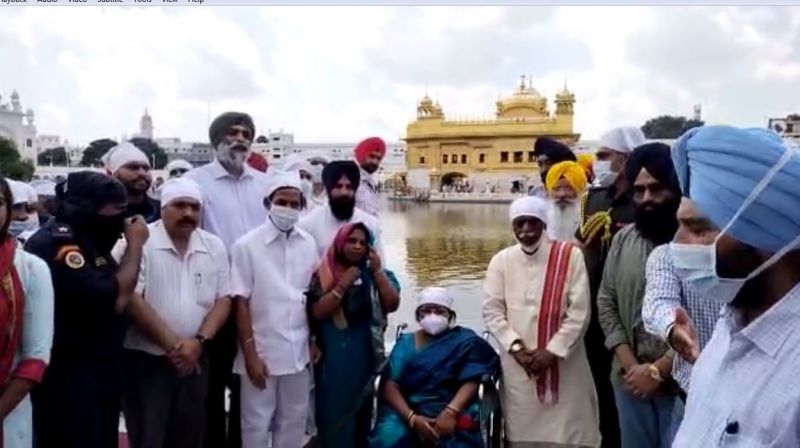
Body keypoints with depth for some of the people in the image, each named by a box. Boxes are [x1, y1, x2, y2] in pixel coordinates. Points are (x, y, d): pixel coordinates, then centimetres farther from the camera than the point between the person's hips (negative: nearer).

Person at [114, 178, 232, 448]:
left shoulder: (214, 247, 4)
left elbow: (223, 300, 4)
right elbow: (131, 300, -15)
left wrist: (199, 341, -11)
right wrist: (172, 344, -15)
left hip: (195, 361, 4)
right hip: (145, 360, -4)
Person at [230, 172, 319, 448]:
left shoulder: (309, 244, 2)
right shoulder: (247, 245, -9)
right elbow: (241, 303, -9)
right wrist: (251, 354, -11)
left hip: (299, 352, 4)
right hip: (262, 352, -3)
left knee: (293, 423, 15)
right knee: (256, 425, 8)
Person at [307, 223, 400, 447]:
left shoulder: (374, 273, 6)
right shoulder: (323, 275, -3)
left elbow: (392, 304, -4)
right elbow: (317, 312, -13)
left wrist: (378, 270, -11)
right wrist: (344, 284, -18)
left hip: (364, 355, 3)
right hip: (332, 357, -3)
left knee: (360, 411, 11)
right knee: (333, 413, 0)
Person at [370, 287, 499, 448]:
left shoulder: (465, 341, 10)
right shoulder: (405, 342, 14)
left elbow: (471, 382, -5)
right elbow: (389, 384, 2)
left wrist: (450, 413, -22)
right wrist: (412, 418, -15)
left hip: (453, 414, -1)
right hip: (407, 413, 2)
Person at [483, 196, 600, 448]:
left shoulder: (570, 255, -3)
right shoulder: (501, 261, 4)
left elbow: (579, 311, -7)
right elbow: (492, 310, 2)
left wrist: (552, 351, -11)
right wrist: (516, 347, -10)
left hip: (564, 362, -2)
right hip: (517, 363, 2)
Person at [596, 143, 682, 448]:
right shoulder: (623, 239, 5)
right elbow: (606, 303, 6)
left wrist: (658, 370, -13)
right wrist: (629, 365, -4)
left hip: (681, 383, -5)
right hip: (629, 380, 5)